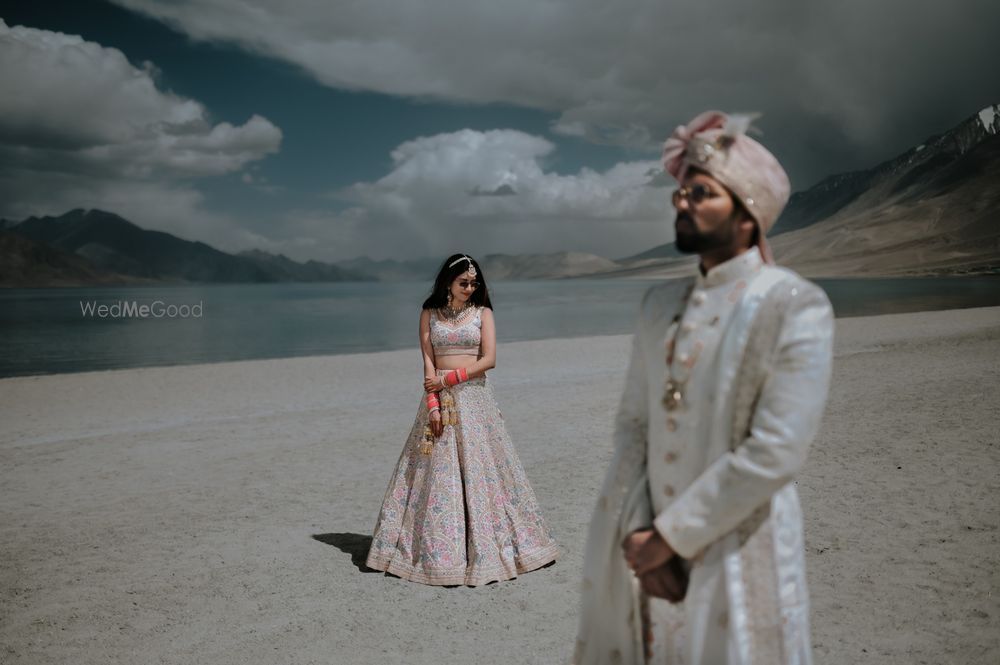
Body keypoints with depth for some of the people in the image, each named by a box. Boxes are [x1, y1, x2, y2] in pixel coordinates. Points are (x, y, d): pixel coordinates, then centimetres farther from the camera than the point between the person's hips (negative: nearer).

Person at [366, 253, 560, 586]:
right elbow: (428, 362, -1)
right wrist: (432, 405, -11)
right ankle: (438, 551, 9)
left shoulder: (482, 312, 4)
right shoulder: (430, 314, 7)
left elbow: (489, 359, -6)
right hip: (439, 398, 1)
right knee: (437, 471, 0)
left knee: (479, 468, 0)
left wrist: (448, 378, -10)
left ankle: (485, 547, 13)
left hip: (474, 398, -1)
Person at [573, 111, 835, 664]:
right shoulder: (659, 303, 6)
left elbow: (775, 452, -18)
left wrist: (669, 537, -14)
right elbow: (632, 421, 4)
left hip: (734, 556, -5)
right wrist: (640, 532, -9)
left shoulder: (796, 308, -12)